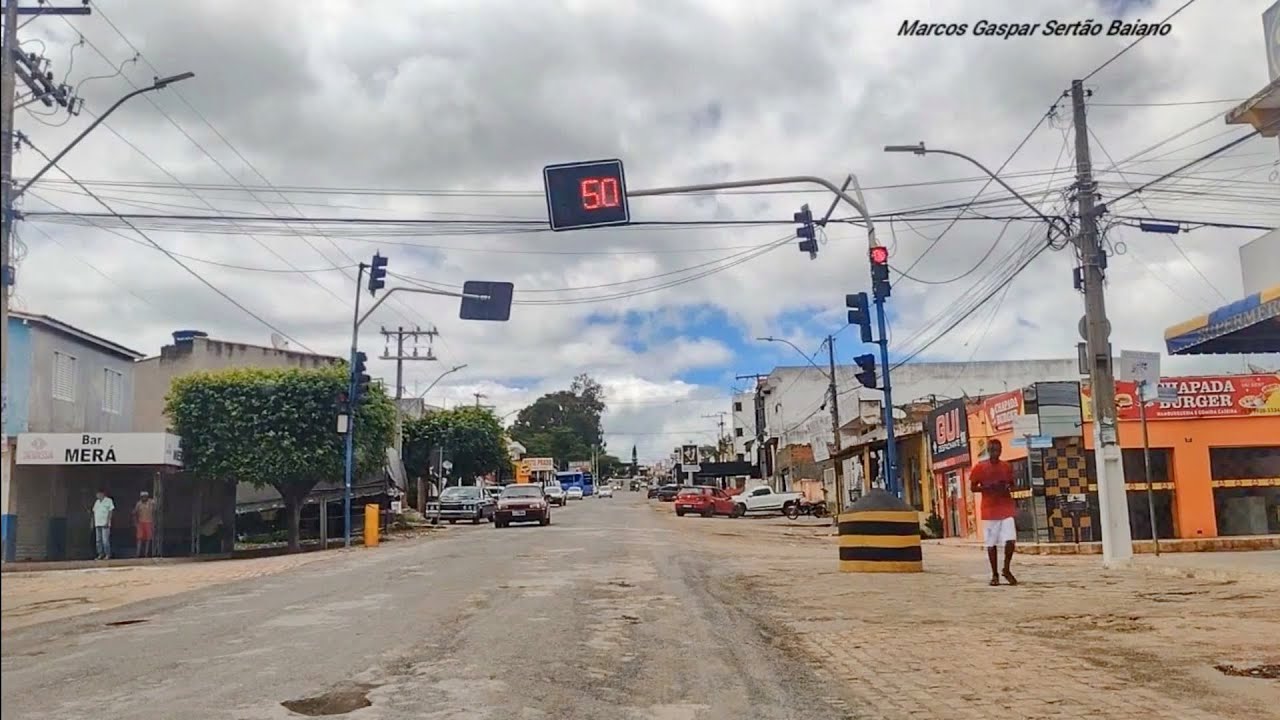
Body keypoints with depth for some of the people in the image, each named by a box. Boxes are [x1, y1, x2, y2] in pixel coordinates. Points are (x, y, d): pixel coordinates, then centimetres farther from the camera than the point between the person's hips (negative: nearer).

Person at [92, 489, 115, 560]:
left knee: (105, 540, -9)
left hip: (105, 524, -7)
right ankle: (100, 554, 11)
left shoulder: (108, 501, -1)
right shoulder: (97, 502, 17)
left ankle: (108, 555, -6)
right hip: (97, 524, 7)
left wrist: (107, 521, -14)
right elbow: (94, 512, 18)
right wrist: (92, 522, 12)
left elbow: (110, 511, -7)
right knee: (98, 540, 6)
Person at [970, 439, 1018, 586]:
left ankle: (1006, 570, 9)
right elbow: (973, 487, 1)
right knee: (991, 543, 2)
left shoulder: (1007, 467, 8)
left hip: (1006, 509, 2)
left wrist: (1008, 488, -5)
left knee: (1010, 540, -11)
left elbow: (1012, 485, 18)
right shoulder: (980, 467, 0)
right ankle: (995, 574, 13)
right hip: (989, 510, -2)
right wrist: (988, 487, -16)